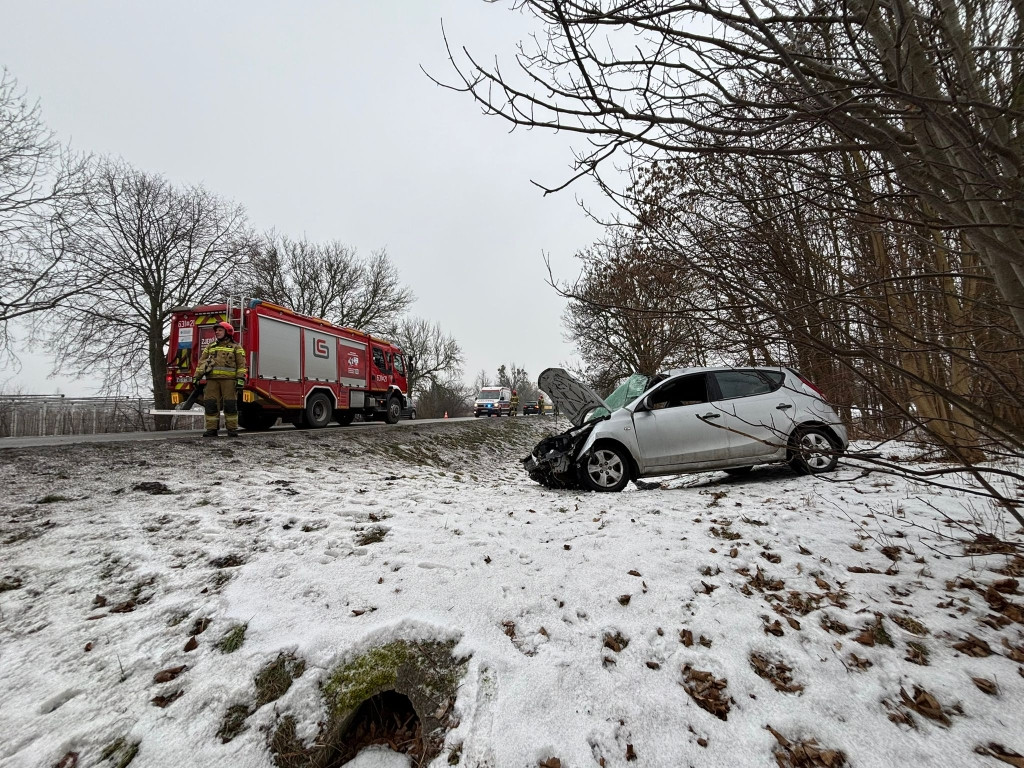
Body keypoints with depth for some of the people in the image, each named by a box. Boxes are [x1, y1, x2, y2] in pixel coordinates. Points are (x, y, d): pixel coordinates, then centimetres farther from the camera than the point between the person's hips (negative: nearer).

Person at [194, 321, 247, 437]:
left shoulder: (236, 347, 8)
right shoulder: (211, 347, 21)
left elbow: (241, 365, 0)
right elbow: (202, 362, 18)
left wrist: (240, 379, -11)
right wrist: (196, 376, 8)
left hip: (228, 379, -4)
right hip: (212, 379, 4)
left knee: (230, 405, -5)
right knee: (210, 404, 0)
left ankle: (232, 429, 0)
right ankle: (211, 429, 5)